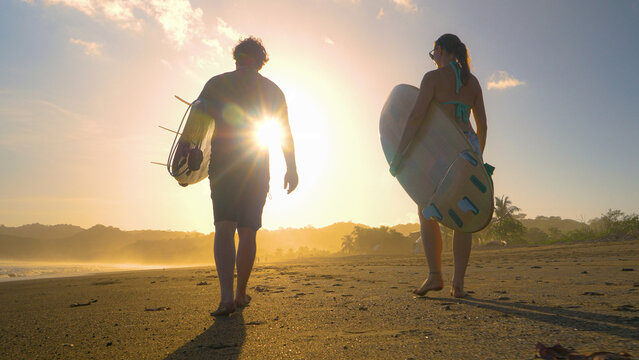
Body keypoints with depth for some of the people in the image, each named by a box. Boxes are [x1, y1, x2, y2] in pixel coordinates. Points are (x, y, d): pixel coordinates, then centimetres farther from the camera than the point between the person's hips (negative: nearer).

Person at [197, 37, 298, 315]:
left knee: (224, 228, -7)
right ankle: (241, 294, 17)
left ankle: (227, 296, -22)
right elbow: (286, 133, 6)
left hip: (222, 164, -1)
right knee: (248, 231, 9)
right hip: (257, 168, 1)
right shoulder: (272, 89, 11)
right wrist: (291, 169, 8)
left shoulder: (217, 83, 9)